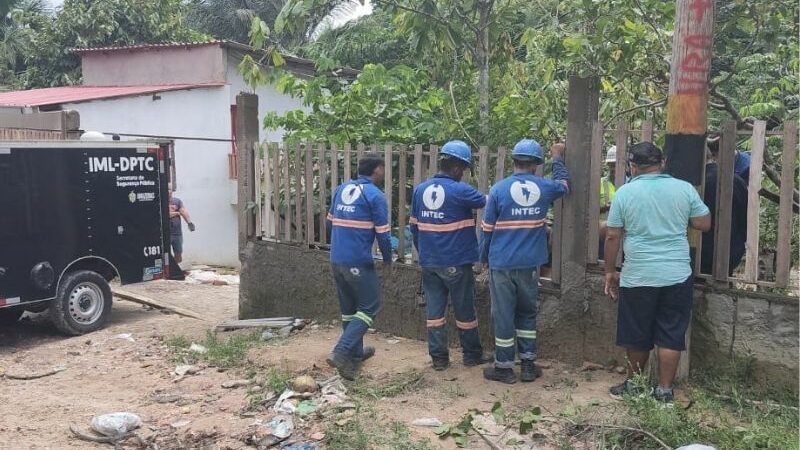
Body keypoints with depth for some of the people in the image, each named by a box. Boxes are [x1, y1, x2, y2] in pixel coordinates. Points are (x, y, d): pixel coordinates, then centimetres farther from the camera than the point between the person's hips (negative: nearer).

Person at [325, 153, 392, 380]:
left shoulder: (341, 189, 10)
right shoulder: (375, 195, -10)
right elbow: (382, 233, -11)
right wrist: (388, 259, 6)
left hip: (336, 259, 7)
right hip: (358, 261, -7)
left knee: (349, 308, 19)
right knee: (369, 307, 3)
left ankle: (355, 352, 30)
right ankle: (341, 353, -9)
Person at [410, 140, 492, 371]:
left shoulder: (420, 189, 3)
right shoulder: (460, 191, -16)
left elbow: (414, 225, 10)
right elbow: (488, 202, -6)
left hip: (429, 263, 5)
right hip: (456, 263, -5)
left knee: (434, 309, 9)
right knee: (464, 309, 10)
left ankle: (439, 357, 14)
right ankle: (472, 354, 22)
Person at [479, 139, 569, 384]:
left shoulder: (499, 189, -7)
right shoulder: (544, 188, 0)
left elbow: (487, 228, -3)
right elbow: (564, 183, 24)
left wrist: (484, 256, 8)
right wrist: (558, 158, 36)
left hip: (502, 263, -2)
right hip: (530, 263, 3)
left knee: (503, 314, 5)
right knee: (527, 313, 16)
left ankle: (504, 367, 13)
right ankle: (528, 365, 19)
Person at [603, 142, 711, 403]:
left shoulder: (625, 192, -4)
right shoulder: (684, 189, 0)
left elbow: (612, 237, -2)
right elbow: (704, 224, 5)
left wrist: (610, 271, 7)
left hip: (638, 276, -1)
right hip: (677, 275, 1)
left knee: (637, 335, 12)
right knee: (671, 336, 9)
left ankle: (634, 385, 26)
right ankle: (664, 391, 14)